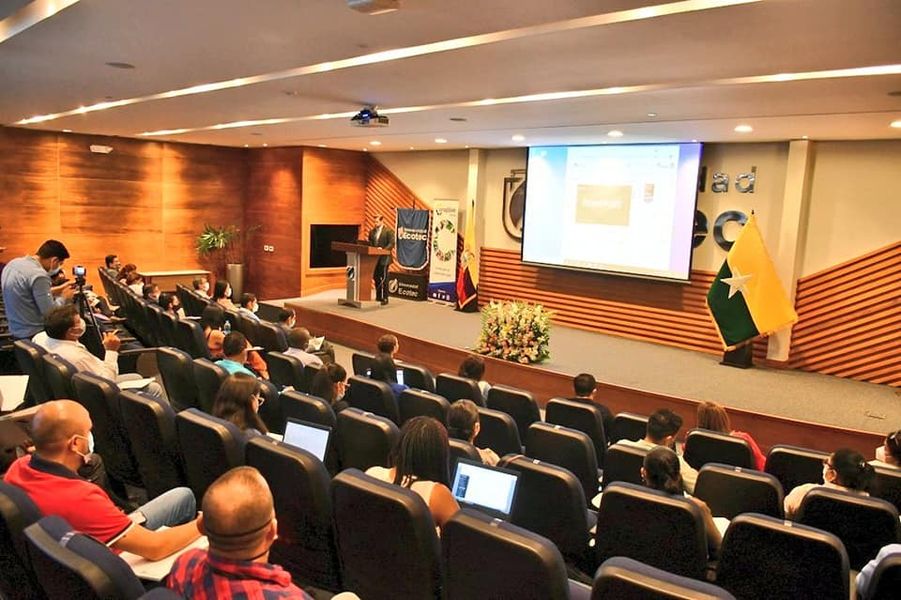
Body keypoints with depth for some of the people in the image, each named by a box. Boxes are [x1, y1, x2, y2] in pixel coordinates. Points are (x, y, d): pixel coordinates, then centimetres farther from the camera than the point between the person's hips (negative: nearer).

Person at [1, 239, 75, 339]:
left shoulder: (13, 263, 4)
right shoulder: (39, 276, -23)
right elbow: (50, 313, -21)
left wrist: (54, 291, 13)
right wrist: (64, 297, -4)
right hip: (34, 334, -9)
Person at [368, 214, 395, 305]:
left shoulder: (388, 231, -7)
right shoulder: (372, 231, 12)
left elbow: (391, 243, -12)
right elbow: (370, 242, 18)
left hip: (384, 258, -6)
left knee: (384, 278, -4)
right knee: (376, 277, 12)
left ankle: (385, 298, 0)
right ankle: (378, 296, 23)